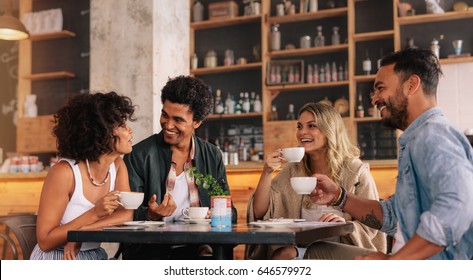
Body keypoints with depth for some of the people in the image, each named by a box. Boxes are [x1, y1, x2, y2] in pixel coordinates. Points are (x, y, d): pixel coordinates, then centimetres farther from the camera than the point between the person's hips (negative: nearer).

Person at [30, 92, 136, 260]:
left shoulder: (118, 165, 1)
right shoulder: (64, 172, -17)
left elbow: (126, 214, -10)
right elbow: (45, 241, -16)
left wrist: (80, 233, -21)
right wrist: (94, 213, -23)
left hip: (94, 258, 4)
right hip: (56, 261, -4)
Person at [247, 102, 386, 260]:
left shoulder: (356, 171, -1)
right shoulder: (293, 170, 8)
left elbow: (371, 227, -2)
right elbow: (259, 213, 1)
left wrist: (346, 224, -23)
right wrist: (267, 173, -12)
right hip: (299, 247, 3)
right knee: (283, 256, -31)